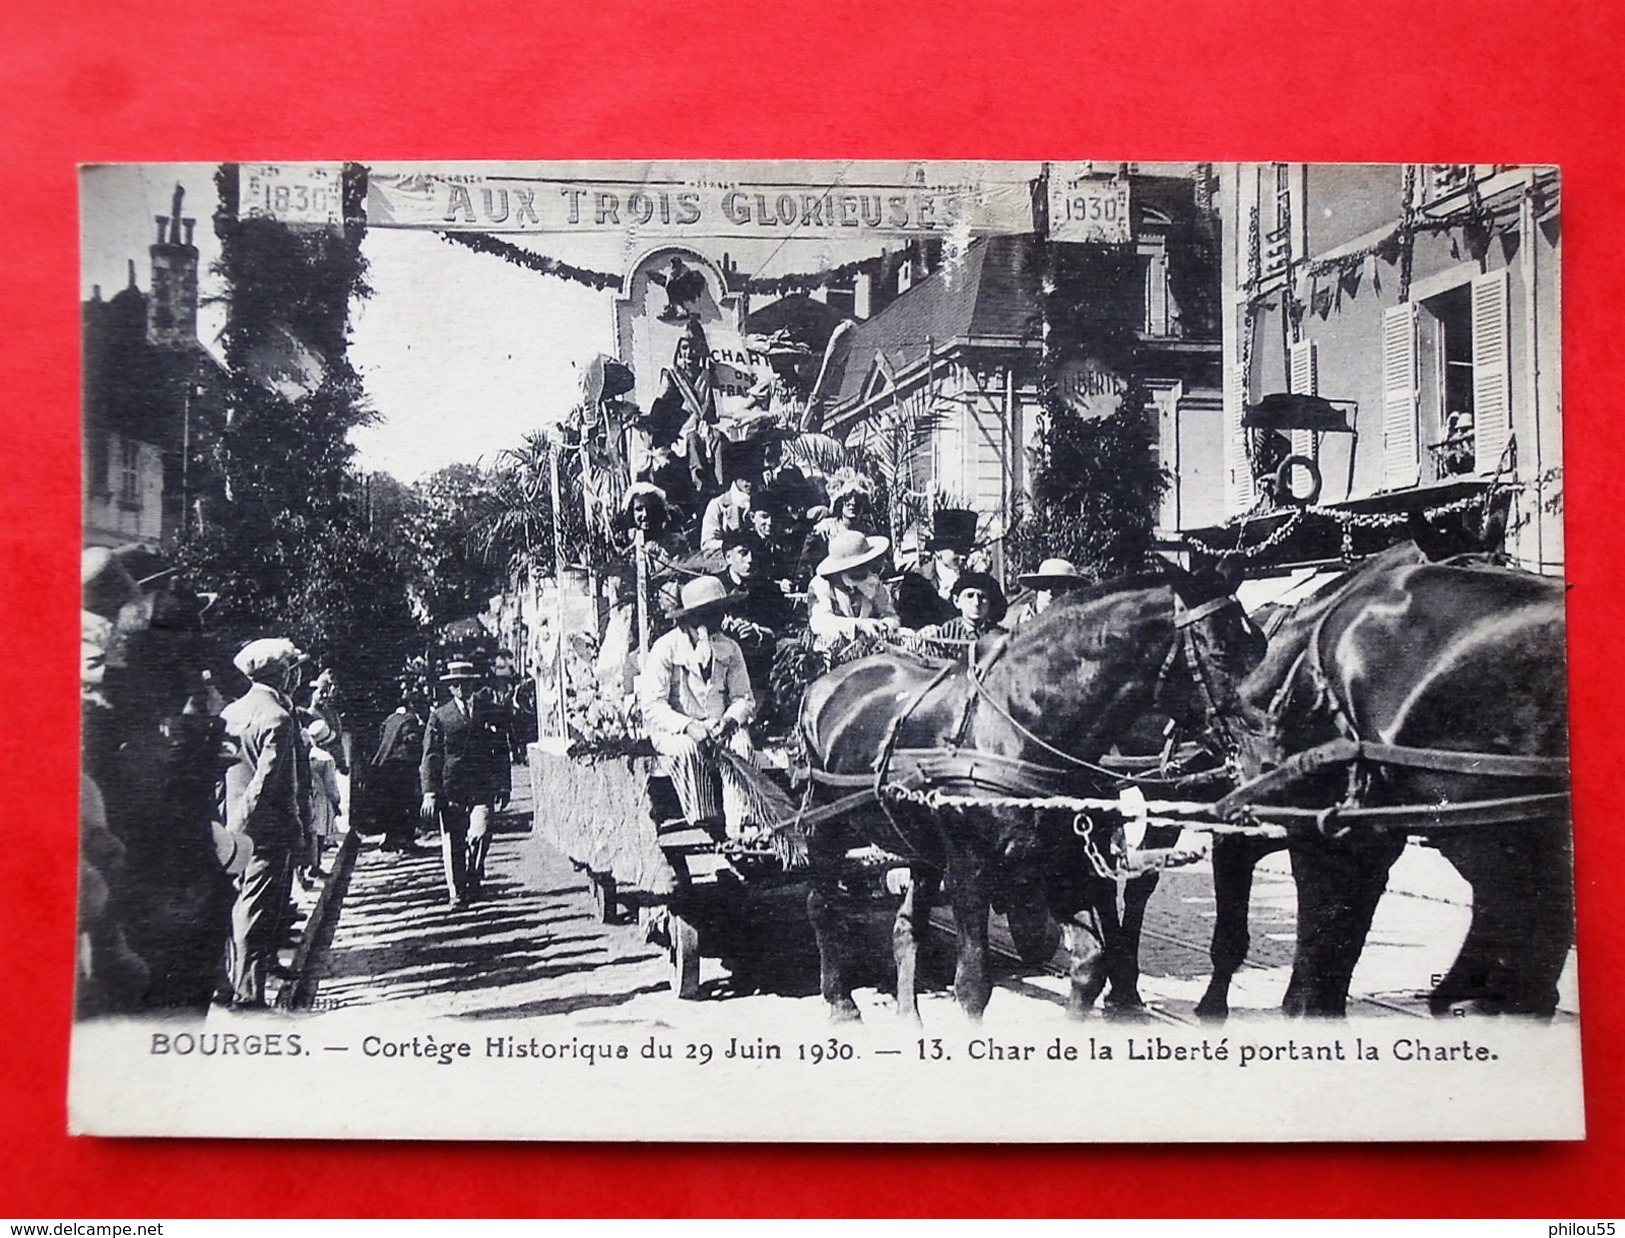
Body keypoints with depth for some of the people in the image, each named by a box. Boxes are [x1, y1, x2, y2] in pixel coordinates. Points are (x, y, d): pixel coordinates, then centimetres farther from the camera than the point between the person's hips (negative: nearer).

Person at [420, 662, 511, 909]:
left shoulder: (489, 715, 11)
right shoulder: (439, 717, 5)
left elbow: (501, 752, 16)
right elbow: (430, 757, 2)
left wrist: (503, 787, 11)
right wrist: (429, 793, -7)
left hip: (482, 789, 0)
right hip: (450, 790, 0)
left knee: (480, 835, -15)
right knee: (452, 844, 2)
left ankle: (473, 879, 9)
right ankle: (455, 893, 15)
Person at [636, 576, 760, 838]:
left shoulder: (729, 649, 4)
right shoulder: (665, 649, -10)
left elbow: (744, 699, 4)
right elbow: (652, 707, -16)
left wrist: (729, 720, -20)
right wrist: (688, 726, -32)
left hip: (718, 729, 3)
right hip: (673, 730, -3)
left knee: (740, 743, -29)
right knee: (688, 748, -36)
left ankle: (738, 824, -33)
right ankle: (703, 824, -29)